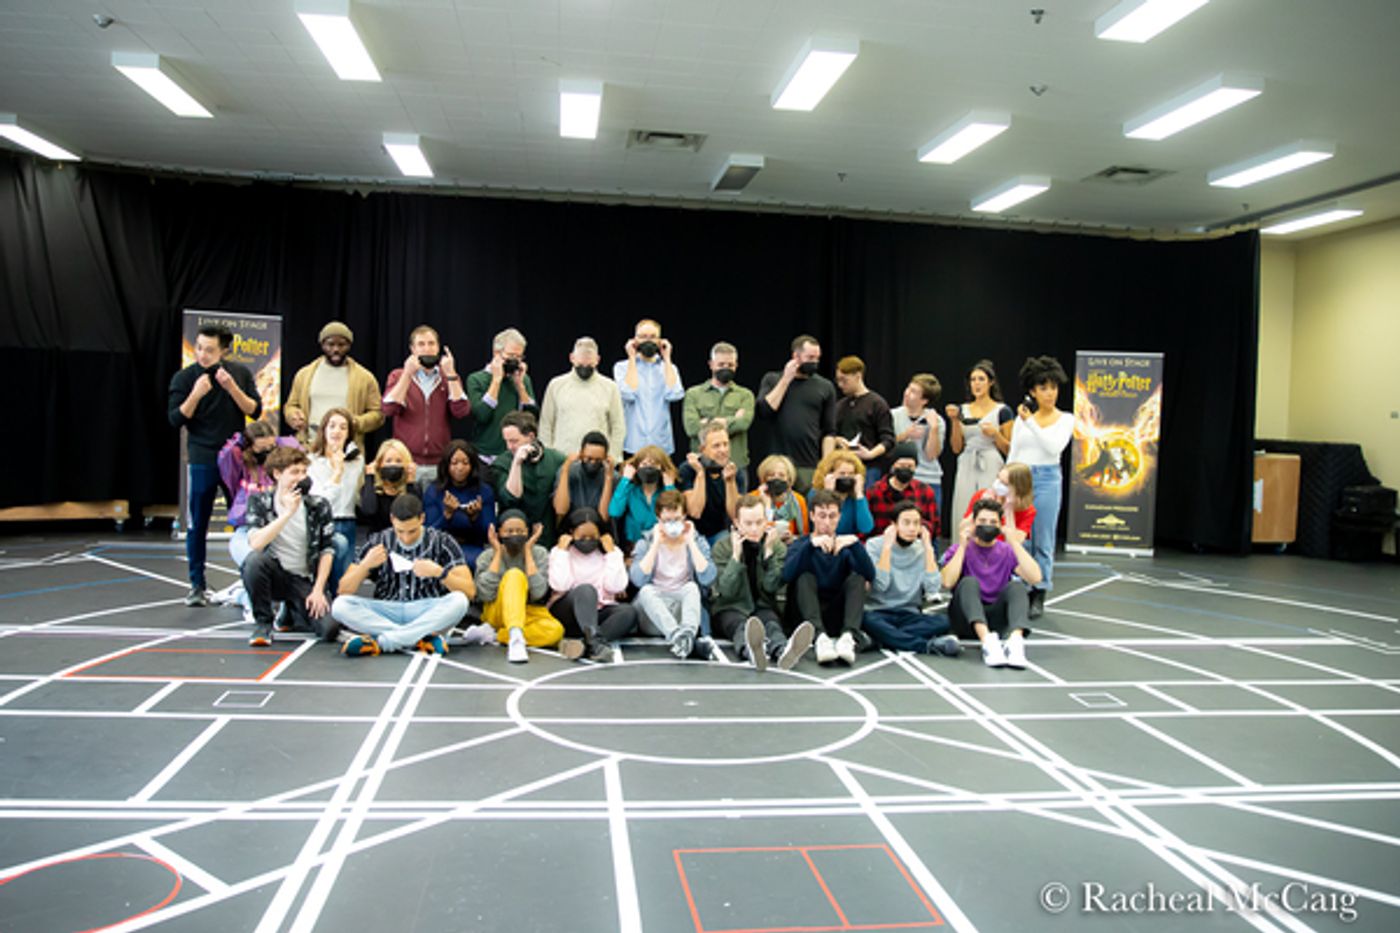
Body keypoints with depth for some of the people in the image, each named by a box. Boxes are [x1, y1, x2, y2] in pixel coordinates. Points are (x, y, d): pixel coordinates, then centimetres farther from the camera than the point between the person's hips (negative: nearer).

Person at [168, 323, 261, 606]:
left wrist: (231, 387, -16)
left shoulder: (240, 373, 2)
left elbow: (255, 411, -3)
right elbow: (175, 419, -6)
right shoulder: (184, 378, -2)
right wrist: (196, 394, -20)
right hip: (201, 461, -1)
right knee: (197, 524, 3)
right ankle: (197, 586, 13)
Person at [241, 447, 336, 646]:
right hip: (273, 574, -1)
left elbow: (327, 550, 1)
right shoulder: (259, 501, -5)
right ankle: (263, 622, -12)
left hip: (304, 581, 1)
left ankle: (294, 611, 15)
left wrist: (318, 590, -7)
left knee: (330, 628, -22)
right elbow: (255, 543, -21)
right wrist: (289, 512, -26)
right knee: (254, 559, -36)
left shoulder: (319, 506, -2)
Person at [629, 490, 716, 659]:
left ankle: (688, 632, -54)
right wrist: (656, 544, -11)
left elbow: (707, 579, -10)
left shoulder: (697, 540, 7)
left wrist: (690, 543, -9)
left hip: (683, 606, 0)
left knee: (691, 587, -27)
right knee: (646, 590, -29)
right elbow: (638, 580, -12)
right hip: (653, 614, 0)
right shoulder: (646, 542, 6)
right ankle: (676, 635, -53)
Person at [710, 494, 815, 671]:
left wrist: (768, 551, -14)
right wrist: (736, 555, -18)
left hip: (762, 607, 2)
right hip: (730, 609, -2)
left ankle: (782, 651, -70)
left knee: (772, 624, -35)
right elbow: (726, 591, -10)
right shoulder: (722, 546, 0)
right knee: (741, 626, -37)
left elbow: (772, 586, -7)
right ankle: (751, 650, -73)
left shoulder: (777, 546, 5)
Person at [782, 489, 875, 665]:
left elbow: (870, 575, -10)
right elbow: (786, 576, -17)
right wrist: (810, 544, -30)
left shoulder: (846, 545, 12)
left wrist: (855, 544, -26)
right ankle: (820, 637, -46)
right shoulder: (800, 545, 7)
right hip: (805, 618, -1)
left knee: (857, 576, -18)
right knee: (805, 577, -24)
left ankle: (849, 636, -39)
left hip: (837, 618, 1)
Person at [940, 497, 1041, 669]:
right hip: (966, 619, -1)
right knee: (969, 582, -27)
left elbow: (1035, 578, -10)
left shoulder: (1007, 551, 10)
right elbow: (948, 582, -16)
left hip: (998, 618, 2)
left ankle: (1015, 640, -48)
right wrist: (962, 546, -15)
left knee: (1016, 586, -23)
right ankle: (987, 641, -50)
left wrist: (1014, 543, -12)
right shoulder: (958, 550, 5)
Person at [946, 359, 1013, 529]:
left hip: (991, 470, -3)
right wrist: (955, 421, -2)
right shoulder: (962, 410, 11)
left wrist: (995, 434, -14)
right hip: (966, 470, 3)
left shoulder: (1002, 411, 2)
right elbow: (956, 448, 8)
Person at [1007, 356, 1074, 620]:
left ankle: (1039, 595, 8)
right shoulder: (1022, 417, 10)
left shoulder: (1065, 419, 3)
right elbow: (1013, 454, 12)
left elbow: (1054, 447, -14)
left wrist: (1030, 422, -17)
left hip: (1047, 479, -2)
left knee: (1042, 541, 0)